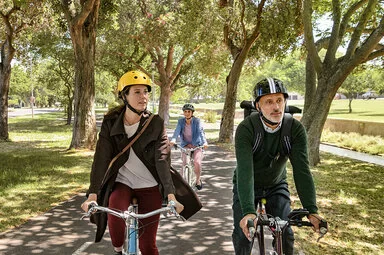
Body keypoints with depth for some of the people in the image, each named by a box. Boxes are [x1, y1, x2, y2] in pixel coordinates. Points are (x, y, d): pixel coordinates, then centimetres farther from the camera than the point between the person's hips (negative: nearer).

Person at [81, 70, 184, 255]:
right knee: (115, 214, -31)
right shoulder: (111, 123, -6)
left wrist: (171, 196, -28)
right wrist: (93, 195, -24)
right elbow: (101, 159, -13)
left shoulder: (155, 124, -9)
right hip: (121, 183, 0)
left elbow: (163, 159, -17)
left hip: (149, 187, 0)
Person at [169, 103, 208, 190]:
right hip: (185, 146, 2)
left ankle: (198, 179, 5)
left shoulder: (197, 121, -10)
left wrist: (204, 142, -41)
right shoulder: (181, 121, -3)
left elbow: (201, 131, -23)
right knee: (185, 164, -12)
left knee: (197, 162, -23)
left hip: (196, 145, -2)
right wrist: (173, 140, -38)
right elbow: (177, 131, -18)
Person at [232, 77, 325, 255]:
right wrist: (248, 211, -49)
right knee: (243, 235, -7)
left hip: (277, 185, 2)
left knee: (286, 234, -7)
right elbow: (245, 171, -38)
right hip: (247, 186, -2)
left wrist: (312, 210, -35)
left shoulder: (296, 129, -21)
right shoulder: (245, 129, -28)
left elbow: (302, 170, -25)